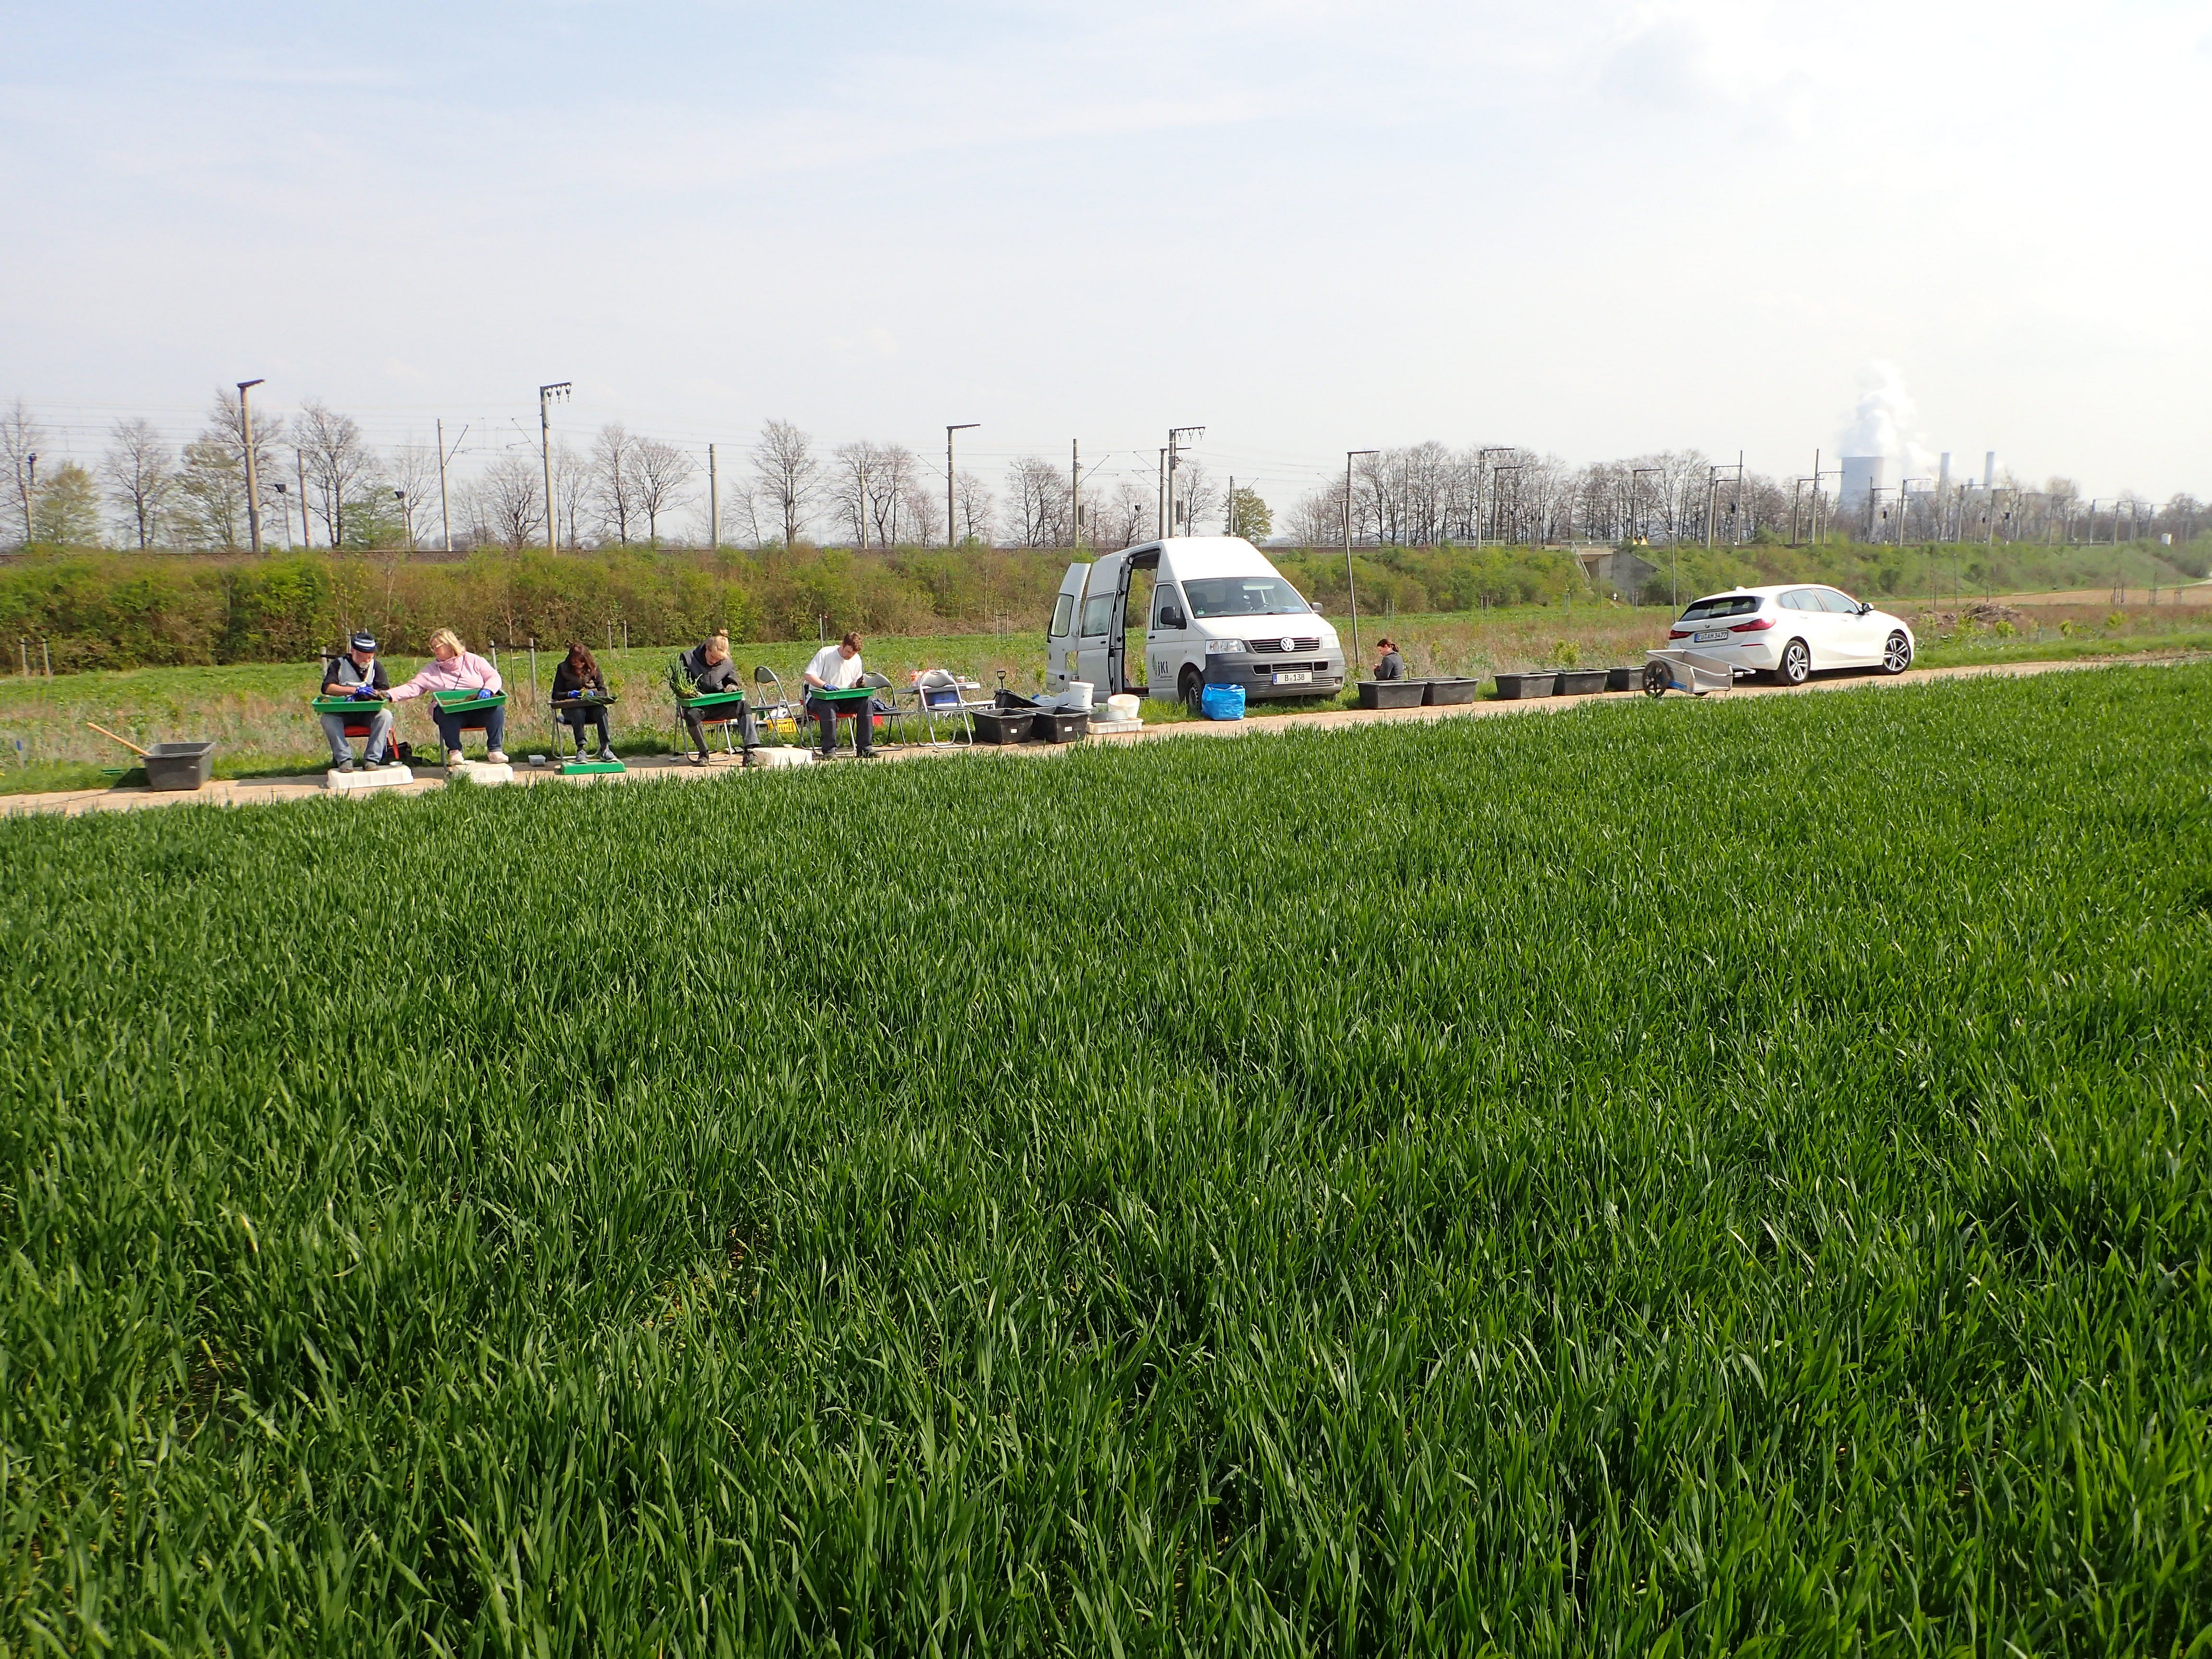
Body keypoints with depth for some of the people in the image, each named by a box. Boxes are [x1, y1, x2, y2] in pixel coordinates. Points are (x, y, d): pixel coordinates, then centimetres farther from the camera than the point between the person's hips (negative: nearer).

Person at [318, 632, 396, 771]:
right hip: (342, 712, -1)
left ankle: (371, 759, -31)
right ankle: (344, 759, -33)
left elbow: (384, 692, 1)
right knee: (328, 719, -33)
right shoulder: (339, 664, 4)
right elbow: (327, 688, -11)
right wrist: (356, 690, -22)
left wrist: (368, 695, -22)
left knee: (385, 715, -31)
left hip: (368, 712, 1)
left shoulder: (376, 666, 11)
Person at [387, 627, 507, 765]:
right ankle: (454, 751, -29)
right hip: (449, 711, 1)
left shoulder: (473, 660, 12)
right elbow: (413, 688, 8)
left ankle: (494, 749, -26)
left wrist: (487, 690, -18)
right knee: (446, 710, -36)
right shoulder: (430, 670, 17)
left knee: (497, 707, -31)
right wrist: (390, 695, -8)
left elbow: (494, 677, 5)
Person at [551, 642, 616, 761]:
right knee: (579, 712, -38)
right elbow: (556, 694, 4)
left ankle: (605, 748, -42)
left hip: (592, 705, 1)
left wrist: (593, 693, -16)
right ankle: (581, 749, -45)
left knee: (601, 711, -34)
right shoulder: (563, 668, 3)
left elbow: (603, 691, 6)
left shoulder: (593, 667, 7)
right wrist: (570, 694, -16)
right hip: (571, 707, -1)